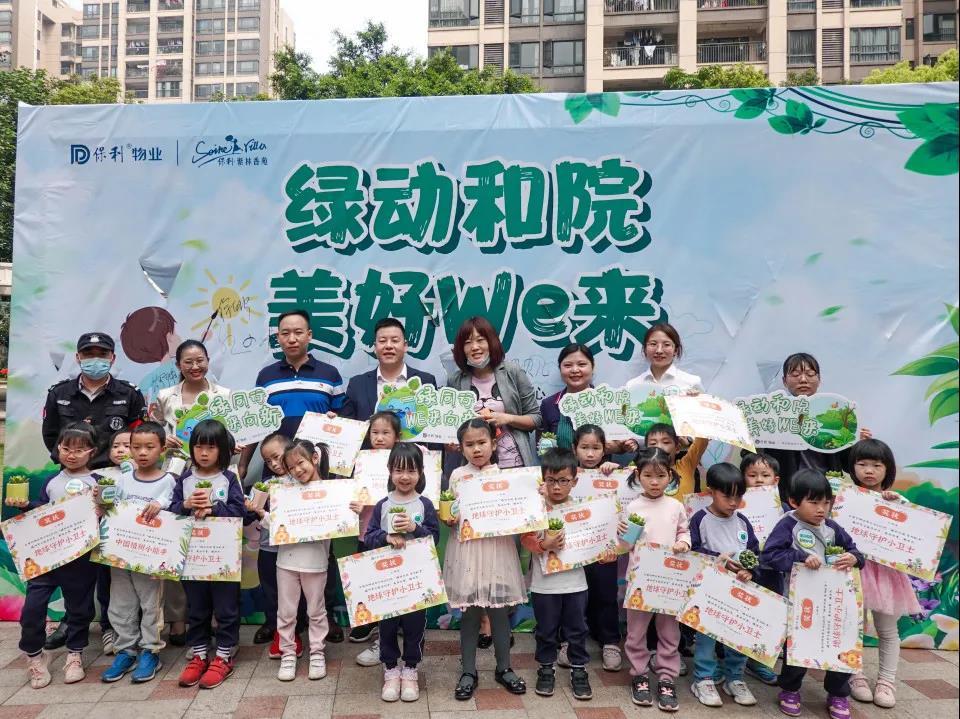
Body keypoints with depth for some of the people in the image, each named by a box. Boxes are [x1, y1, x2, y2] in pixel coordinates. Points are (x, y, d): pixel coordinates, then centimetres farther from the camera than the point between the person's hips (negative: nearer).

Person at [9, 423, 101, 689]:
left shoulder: (97, 482, -3)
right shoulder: (52, 481, 8)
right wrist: (24, 505, -5)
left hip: (81, 558, -3)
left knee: (79, 607, 10)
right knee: (32, 606, 0)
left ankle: (74, 654, 30)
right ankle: (34, 655, 24)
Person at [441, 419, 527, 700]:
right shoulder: (457, 476, 1)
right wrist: (449, 520, -14)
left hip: (497, 548, 0)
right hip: (467, 549, 0)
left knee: (499, 610, 9)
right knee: (469, 612, 7)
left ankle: (504, 667, 27)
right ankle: (468, 672, 22)